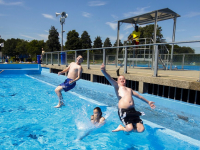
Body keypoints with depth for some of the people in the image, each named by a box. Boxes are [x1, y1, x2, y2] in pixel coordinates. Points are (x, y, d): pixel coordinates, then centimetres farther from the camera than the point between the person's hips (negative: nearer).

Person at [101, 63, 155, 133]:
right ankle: (121, 127, 13)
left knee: (141, 129, -3)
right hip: (123, 111, -6)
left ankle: (122, 128, 20)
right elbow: (110, 79, -9)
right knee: (130, 128, -21)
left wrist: (148, 102, 45)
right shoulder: (117, 86, 10)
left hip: (132, 110, 6)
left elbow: (139, 96, 40)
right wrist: (104, 71, -27)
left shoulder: (129, 89, 28)